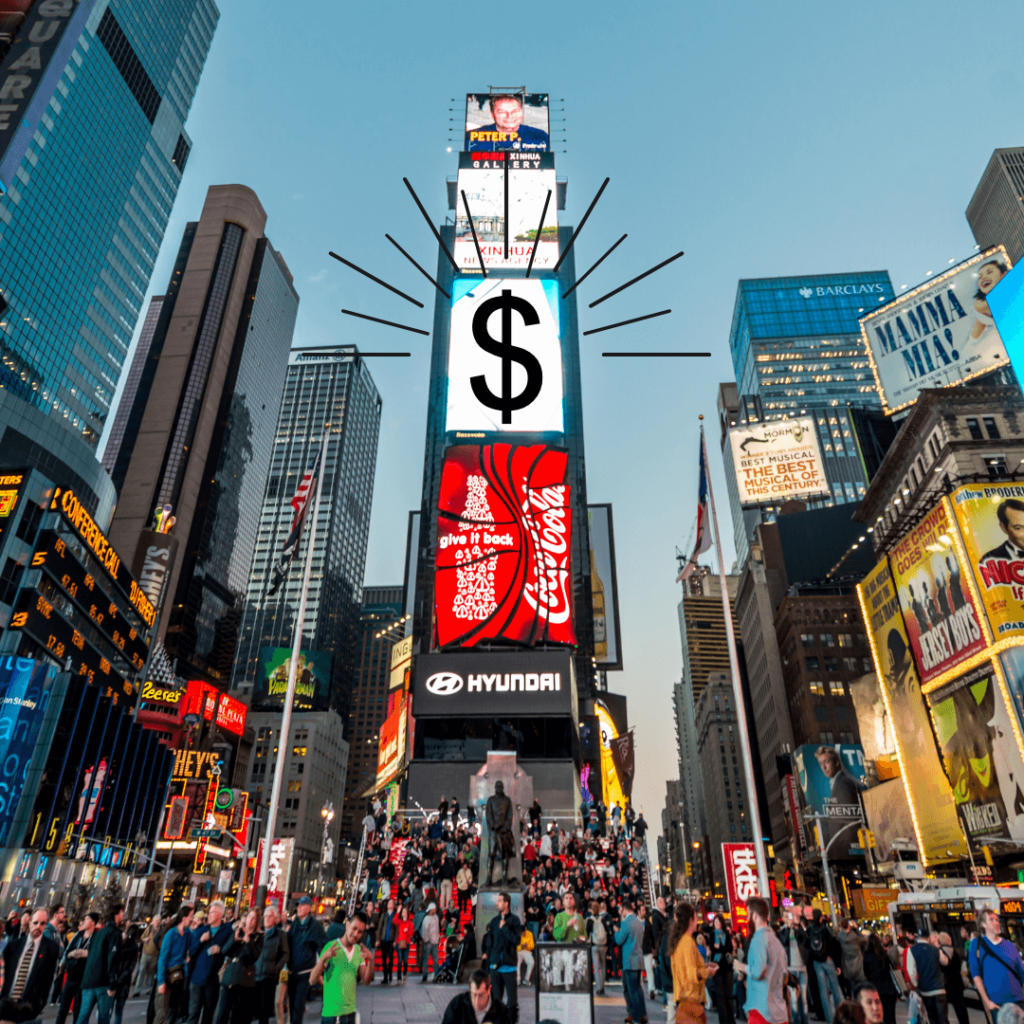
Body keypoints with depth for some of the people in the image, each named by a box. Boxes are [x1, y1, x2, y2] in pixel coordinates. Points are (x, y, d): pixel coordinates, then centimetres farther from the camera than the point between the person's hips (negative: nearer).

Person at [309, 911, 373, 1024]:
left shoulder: (359, 950, 7)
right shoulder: (331, 947, -12)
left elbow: (366, 981, 5)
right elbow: (312, 980, -15)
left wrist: (370, 961, -12)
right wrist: (323, 958, -31)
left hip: (351, 1011, 6)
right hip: (331, 1013, -6)